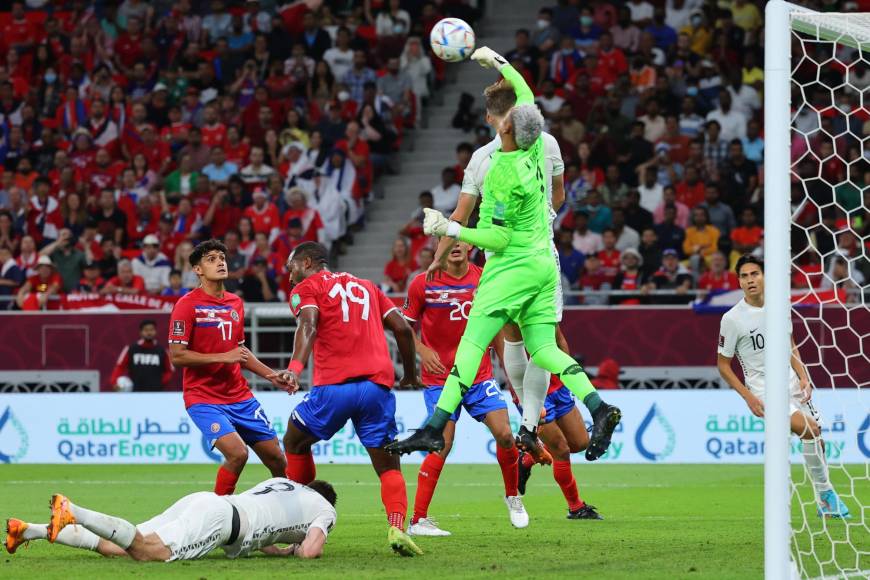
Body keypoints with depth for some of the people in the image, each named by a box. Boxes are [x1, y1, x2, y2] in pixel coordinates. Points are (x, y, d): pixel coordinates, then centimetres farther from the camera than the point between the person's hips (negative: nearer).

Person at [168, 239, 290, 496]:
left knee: (275, 457, 5)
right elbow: (177, 355, -16)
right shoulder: (188, 304, -11)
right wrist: (223, 357, -19)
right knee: (237, 453, -24)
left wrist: (270, 375, 14)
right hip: (204, 398, -7)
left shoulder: (236, 303, 11)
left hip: (239, 395, 7)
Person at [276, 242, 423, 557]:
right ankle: (397, 528, -17)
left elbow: (308, 326, -10)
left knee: (294, 442, 21)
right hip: (378, 385, 3)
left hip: (334, 386, -3)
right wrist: (410, 374, 31)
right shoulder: (366, 286, 27)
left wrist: (294, 368, -25)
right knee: (389, 467, 7)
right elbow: (402, 328, 19)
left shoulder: (306, 287, 12)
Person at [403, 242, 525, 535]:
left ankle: (513, 497, 19)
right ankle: (418, 520, -8)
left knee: (504, 434, -8)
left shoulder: (484, 280, 1)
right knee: (442, 445, -14)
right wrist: (423, 351, -13)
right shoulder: (424, 284, -6)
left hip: (480, 376, 3)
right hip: (439, 377, -3)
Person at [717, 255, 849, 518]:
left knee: (816, 441, 4)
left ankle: (826, 504, 25)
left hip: (791, 382, 5)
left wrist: (803, 376, 2)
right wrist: (748, 397, -13)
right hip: (762, 389, -5)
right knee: (810, 429, -25)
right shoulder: (732, 319, -11)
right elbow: (723, 365, -5)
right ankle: (825, 492, -6)